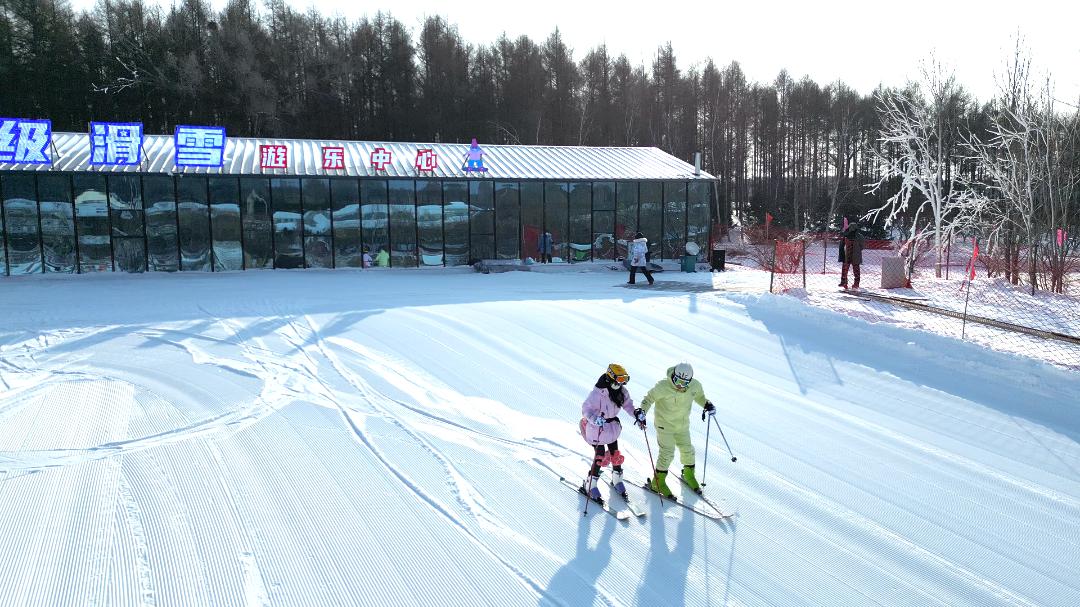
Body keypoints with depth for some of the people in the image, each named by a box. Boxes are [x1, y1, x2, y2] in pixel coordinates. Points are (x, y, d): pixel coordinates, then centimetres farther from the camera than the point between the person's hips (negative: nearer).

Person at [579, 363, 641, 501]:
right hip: (597, 428, -6)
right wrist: (595, 419, -44)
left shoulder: (621, 391, -7)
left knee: (615, 454, 15)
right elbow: (586, 409, -26)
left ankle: (617, 480, 37)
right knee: (600, 456, -5)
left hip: (612, 427, 6)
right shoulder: (598, 393, -28)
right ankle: (590, 485, 13)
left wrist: (636, 413, -15)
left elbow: (627, 404, 4)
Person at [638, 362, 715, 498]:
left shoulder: (695, 386, -16)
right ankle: (658, 482, 16)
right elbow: (649, 398, -15)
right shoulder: (663, 386, -28)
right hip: (664, 425, -5)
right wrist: (642, 411, -31)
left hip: (683, 425, 5)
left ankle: (688, 474, 44)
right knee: (667, 453, -4)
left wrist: (707, 404, -13)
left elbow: (699, 397, 6)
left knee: (687, 450, 16)